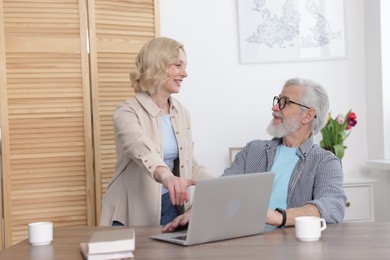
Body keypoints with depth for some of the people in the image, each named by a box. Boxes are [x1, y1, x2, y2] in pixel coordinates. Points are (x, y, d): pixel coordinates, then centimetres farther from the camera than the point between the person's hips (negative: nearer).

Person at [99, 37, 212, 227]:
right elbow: (140, 148, -36)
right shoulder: (128, 112, -14)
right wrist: (166, 176, -56)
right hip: (132, 213, -5)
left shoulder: (182, 113, 7)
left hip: (170, 207, 5)